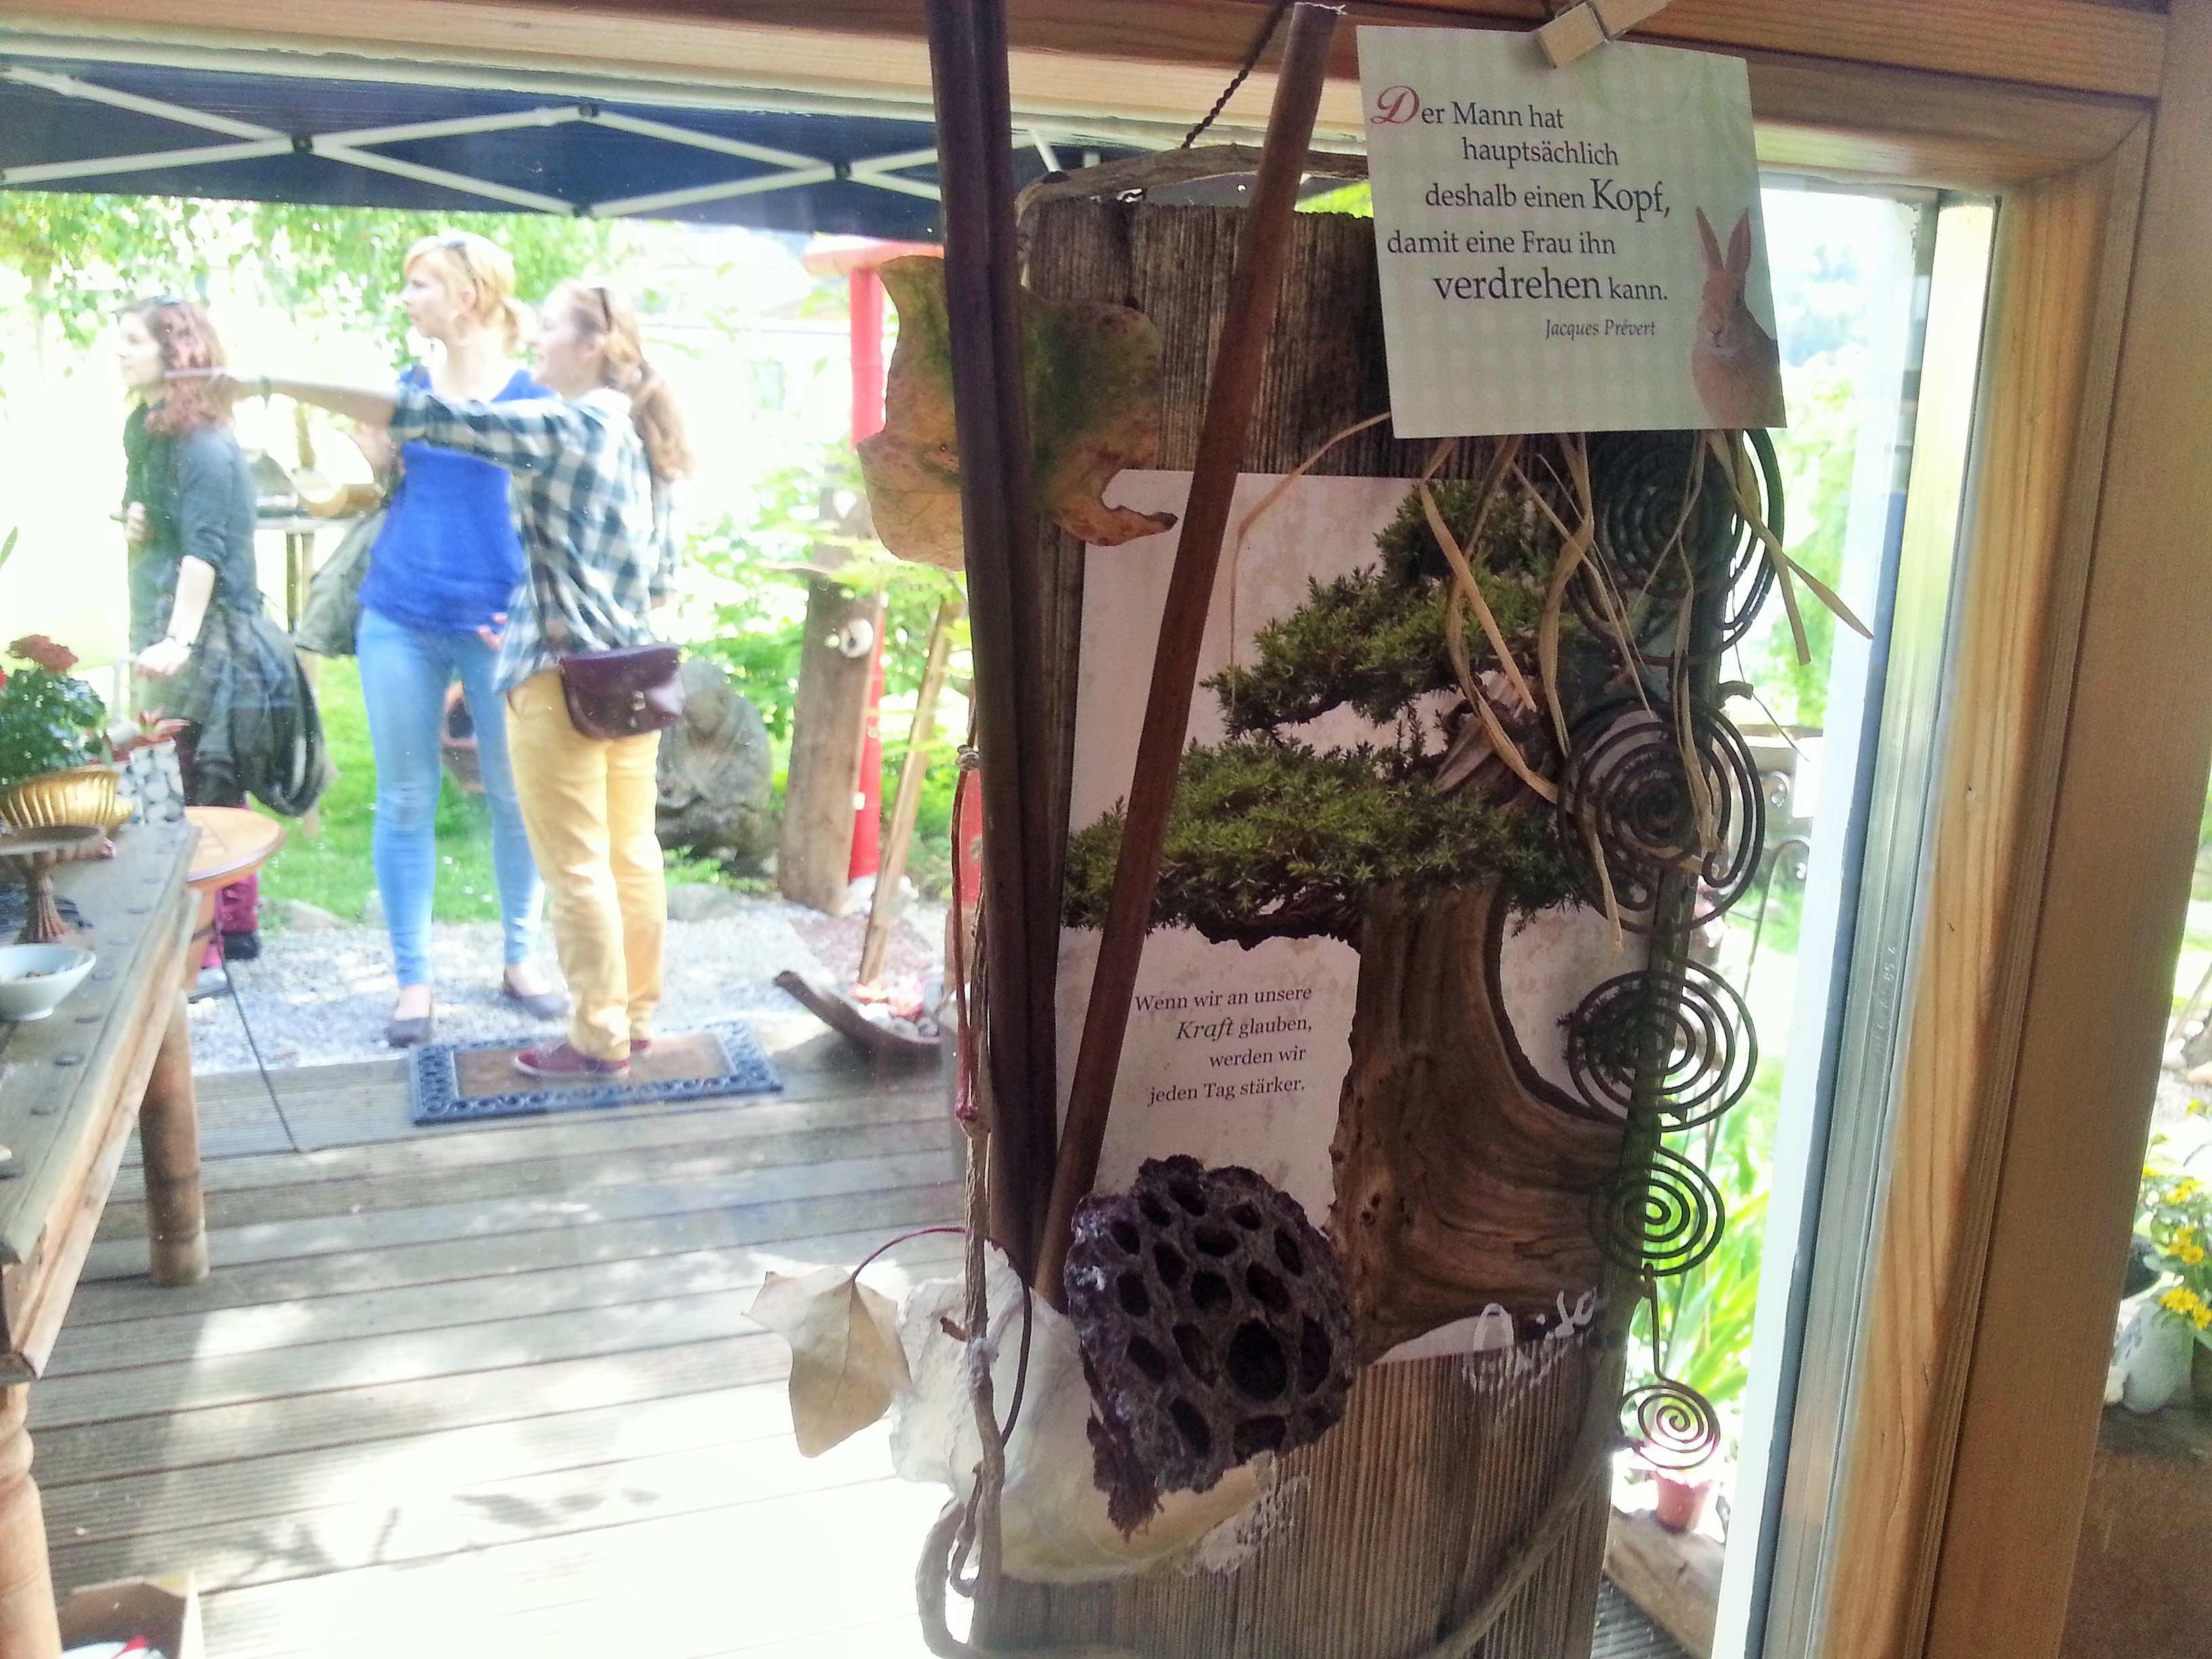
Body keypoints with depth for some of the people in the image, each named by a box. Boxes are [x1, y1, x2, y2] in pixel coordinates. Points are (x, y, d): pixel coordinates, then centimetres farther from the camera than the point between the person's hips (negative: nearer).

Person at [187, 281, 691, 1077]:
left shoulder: (561, 425, -12)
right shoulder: (648, 440, 12)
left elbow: (427, 417, -17)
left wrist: (273, 385, -15)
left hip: (561, 676, -8)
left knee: (575, 868, 0)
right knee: (630, 854, 12)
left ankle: (599, 1040, 9)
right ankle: (635, 1019, 22)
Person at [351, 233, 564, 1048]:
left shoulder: (532, 398, -2)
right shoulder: (408, 387, 8)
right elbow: (399, 490, 16)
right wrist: (377, 457, -4)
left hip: (495, 624, -3)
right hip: (400, 620, 3)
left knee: (515, 795, 6)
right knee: (404, 801, 4)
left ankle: (521, 959, 24)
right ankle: (413, 980, 13)